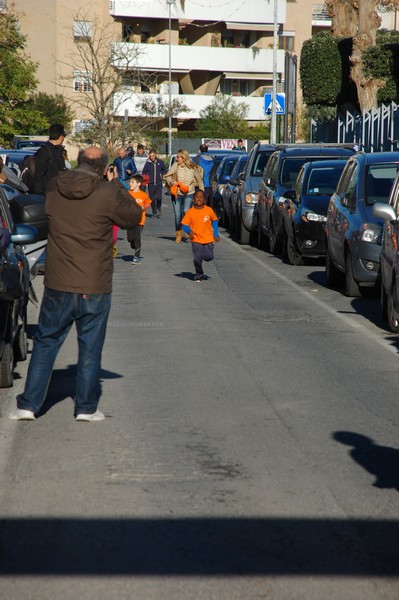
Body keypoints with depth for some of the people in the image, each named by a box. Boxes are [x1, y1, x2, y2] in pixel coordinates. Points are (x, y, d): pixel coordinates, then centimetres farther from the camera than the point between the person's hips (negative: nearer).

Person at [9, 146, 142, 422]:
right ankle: (86, 407, 16)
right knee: (90, 348, 10)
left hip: (58, 285, 3)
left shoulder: (54, 187, -1)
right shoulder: (107, 194, -14)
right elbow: (134, 216, 1)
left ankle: (28, 405, 13)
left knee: (45, 342, 14)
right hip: (95, 288, -3)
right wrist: (115, 185, 9)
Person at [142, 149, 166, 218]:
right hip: (151, 184, 1)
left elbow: (164, 170, 18)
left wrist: (162, 175, 3)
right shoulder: (147, 163, 1)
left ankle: (159, 210, 6)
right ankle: (154, 212, 18)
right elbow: (144, 172, 13)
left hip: (158, 183, -1)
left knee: (159, 197, -15)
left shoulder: (160, 162, 2)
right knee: (152, 199, 6)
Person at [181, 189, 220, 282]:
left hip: (208, 238, 1)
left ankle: (205, 255, 35)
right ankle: (199, 275, 15)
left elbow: (214, 221, 10)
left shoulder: (209, 210, -3)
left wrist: (216, 234, 6)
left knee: (209, 257, -1)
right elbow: (185, 224, -1)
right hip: (196, 240, -1)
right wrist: (189, 231, -21)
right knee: (197, 259, -4)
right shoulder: (190, 212, -6)